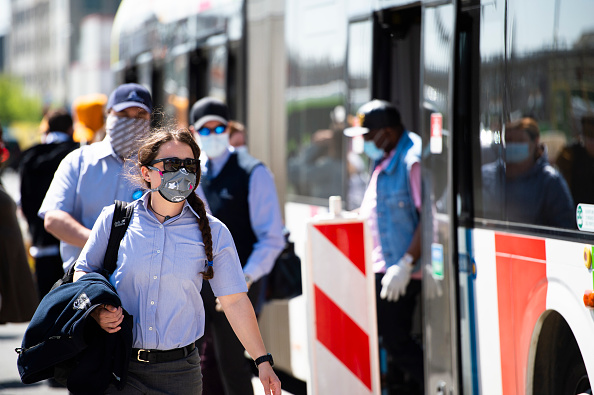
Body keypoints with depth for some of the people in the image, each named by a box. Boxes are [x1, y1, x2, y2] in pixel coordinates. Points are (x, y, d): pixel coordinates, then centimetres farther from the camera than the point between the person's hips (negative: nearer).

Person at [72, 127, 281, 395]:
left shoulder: (213, 232, 2)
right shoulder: (114, 219, 1)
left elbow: (235, 301, 4)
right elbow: (83, 272, 12)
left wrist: (263, 360, 0)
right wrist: (97, 311, -9)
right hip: (119, 367, 0)